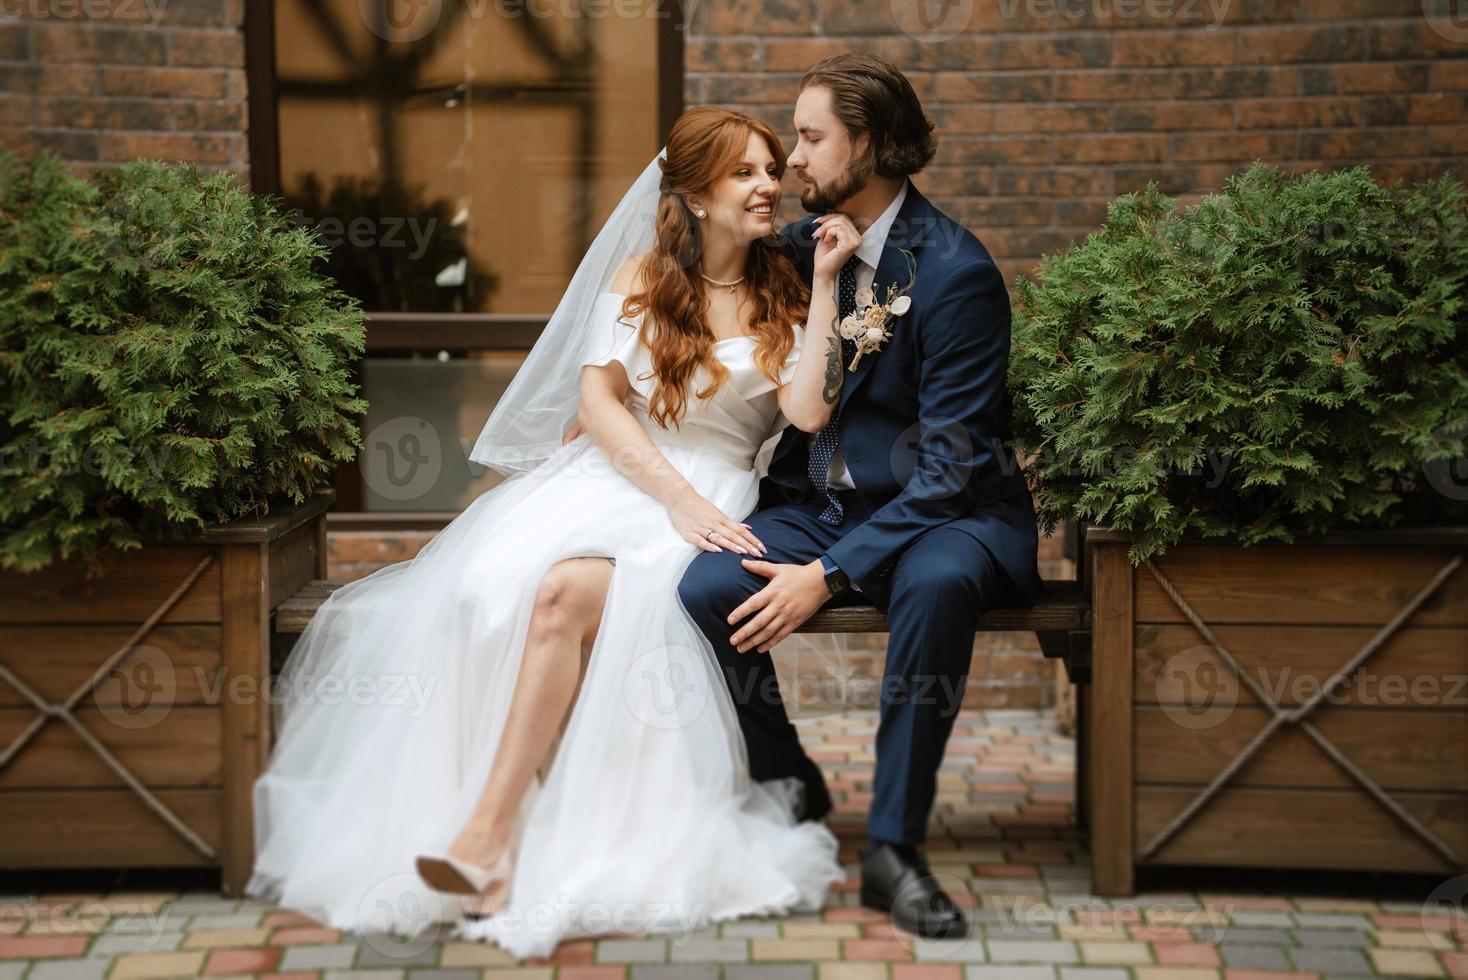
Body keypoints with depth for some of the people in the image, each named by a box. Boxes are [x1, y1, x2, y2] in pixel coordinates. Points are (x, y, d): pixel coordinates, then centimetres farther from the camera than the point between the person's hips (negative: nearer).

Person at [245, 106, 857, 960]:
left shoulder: (786, 297, 10)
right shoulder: (641, 278, 13)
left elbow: (807, 412, -8)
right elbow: (597, 399, 1)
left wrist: (828, 280, -7)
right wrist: (674, 494, -14)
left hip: (709, 496, -2)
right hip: (607, 473, 3)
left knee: (567, 591, -33)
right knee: (490, 589, -29)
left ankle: (492, 828, -36)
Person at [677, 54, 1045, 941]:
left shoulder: (955, 270, -14)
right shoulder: (800, 247, 6)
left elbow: (947, 462, -19)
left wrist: (829, 574, -26)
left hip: (946, 511, -5)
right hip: (818, 502, 5)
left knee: (937, 584, -39)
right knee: (706, 589, -23)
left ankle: (895, 844, -23)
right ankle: (790, 792, 3)